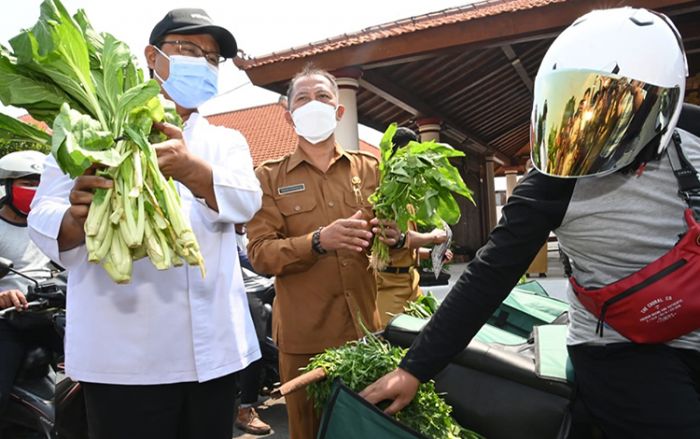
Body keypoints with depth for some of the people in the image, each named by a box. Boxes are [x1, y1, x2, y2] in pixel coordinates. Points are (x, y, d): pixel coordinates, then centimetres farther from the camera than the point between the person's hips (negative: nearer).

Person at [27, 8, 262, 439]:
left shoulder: (226, 141, 11)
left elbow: (247, 201, -9)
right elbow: (43, 218, -3)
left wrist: (190, 169, -29)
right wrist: (78, 218, -27)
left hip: (214, 347, 3)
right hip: (125, 351, -3)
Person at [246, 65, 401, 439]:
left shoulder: (369, 169, 8)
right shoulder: (269, 177, 2)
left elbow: (395, 229, 13)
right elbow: (259, 253, -8)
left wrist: (394, 236, -11)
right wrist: (318, 242, -25)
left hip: (366, 325, 2)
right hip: (304, 333, -2)